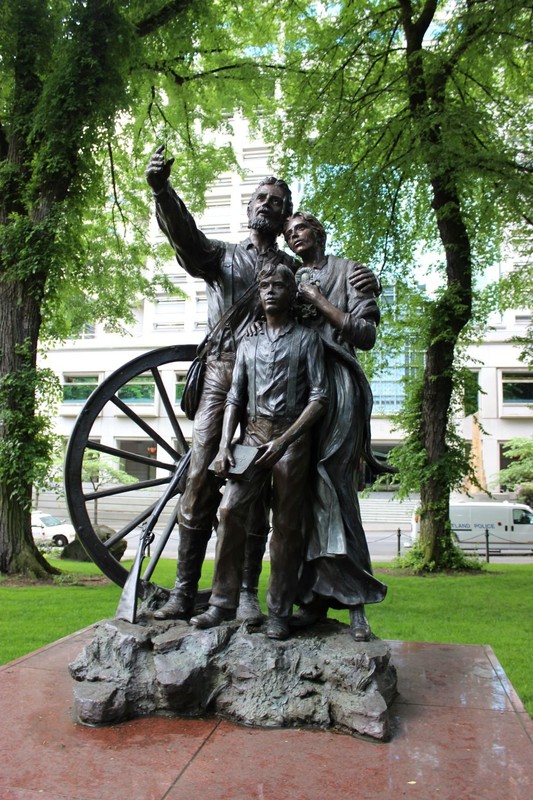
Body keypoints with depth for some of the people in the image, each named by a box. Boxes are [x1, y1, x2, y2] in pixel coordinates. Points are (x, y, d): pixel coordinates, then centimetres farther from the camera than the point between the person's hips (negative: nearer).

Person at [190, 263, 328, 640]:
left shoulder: (306, 338, 6)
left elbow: (319, 398, -2)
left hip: (292, 437, -3)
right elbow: (235, 398, 14)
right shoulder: (248, 344, 18)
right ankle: (223, 603, -3)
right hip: (253, 434, 3)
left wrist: (283, 442, -13)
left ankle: (279, 613, 7)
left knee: (286, 525, -2)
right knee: (230, 509, -12)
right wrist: (225, 445, -2)